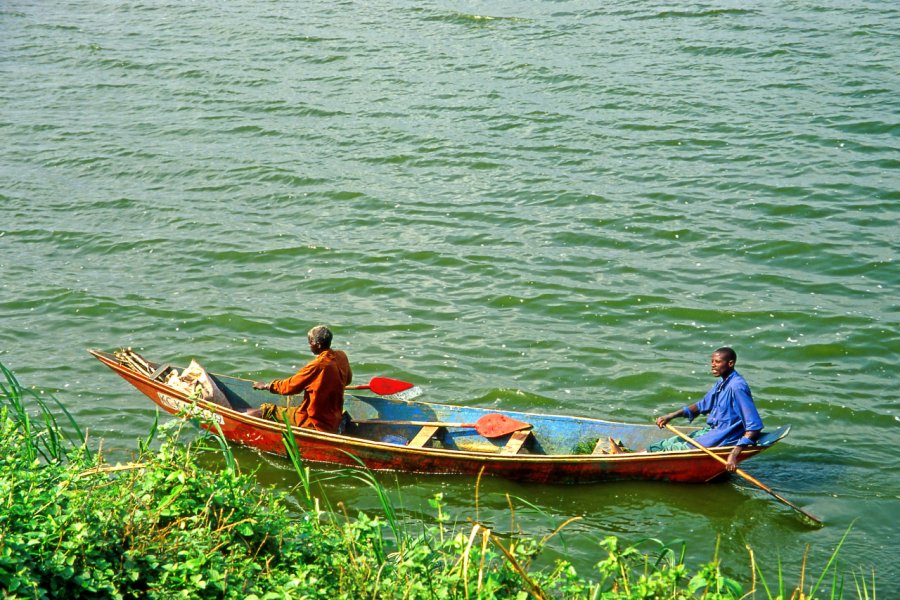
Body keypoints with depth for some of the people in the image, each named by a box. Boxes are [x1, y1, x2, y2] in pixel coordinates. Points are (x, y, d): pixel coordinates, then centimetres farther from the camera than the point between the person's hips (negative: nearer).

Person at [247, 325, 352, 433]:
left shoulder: (317, 365, -21)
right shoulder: (342, 357, 2)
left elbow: (290, 386, -11)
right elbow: (347, 380, 23)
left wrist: (266, 386, 3)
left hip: (313, 423, -9)